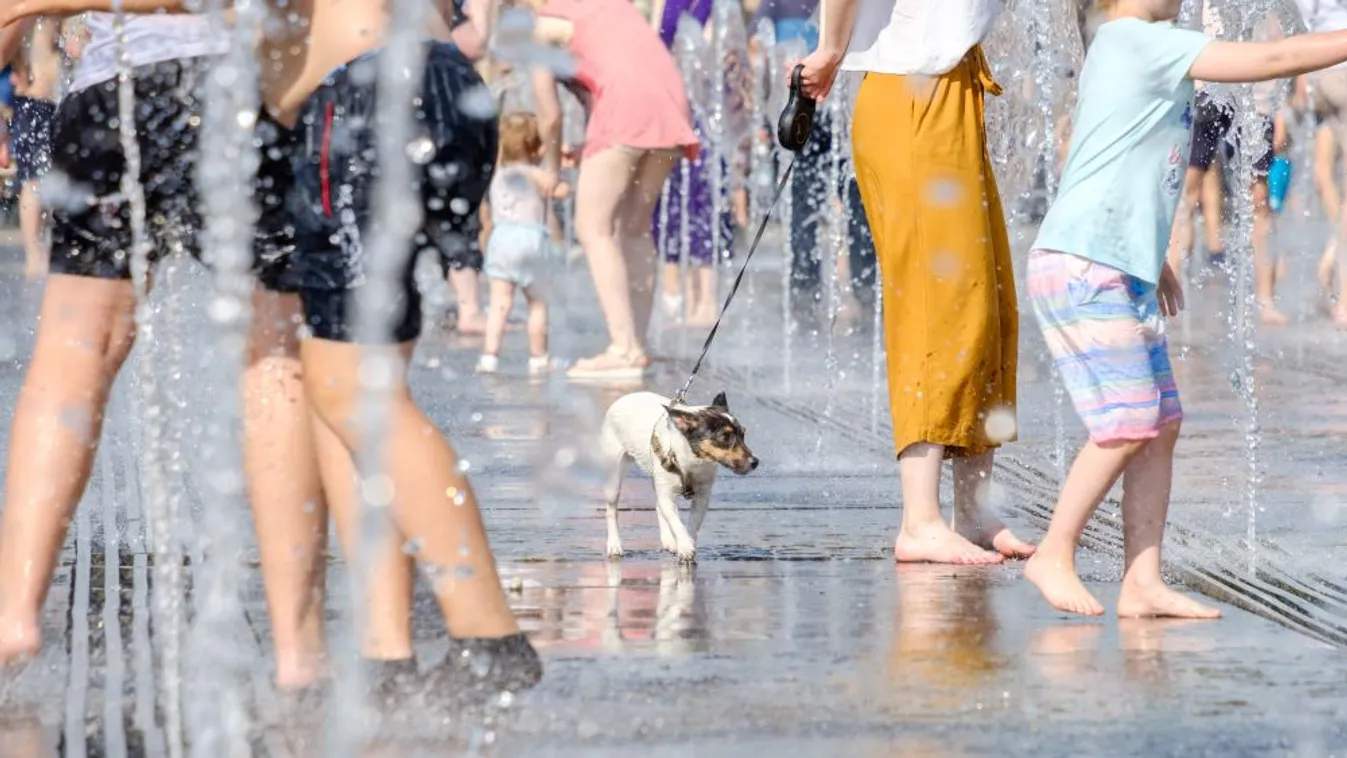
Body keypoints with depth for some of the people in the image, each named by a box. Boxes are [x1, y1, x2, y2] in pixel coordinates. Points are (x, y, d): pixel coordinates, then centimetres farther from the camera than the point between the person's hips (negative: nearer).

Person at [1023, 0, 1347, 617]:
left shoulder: (1142, 51, 19)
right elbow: (1269, 61, -15)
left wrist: (1155, 259, 27)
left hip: (1127, 275, 10)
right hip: (1084, 268, -10)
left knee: (1162, 426, 5)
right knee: (1127, 426, -10)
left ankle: (1143, 583, 5)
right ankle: (1055, 555, 3)